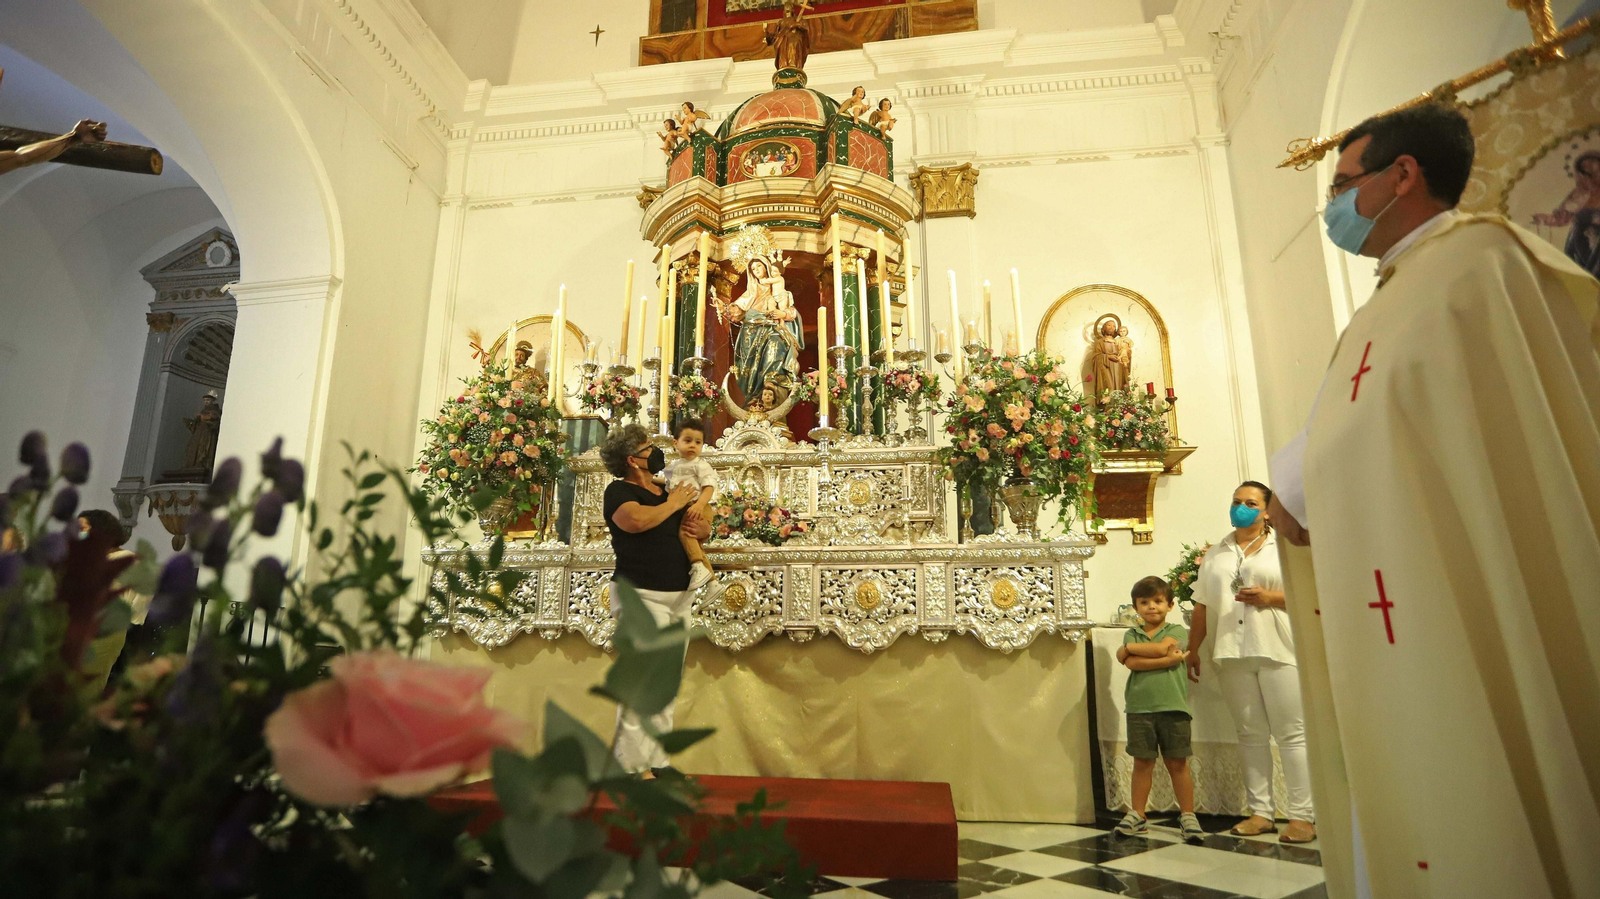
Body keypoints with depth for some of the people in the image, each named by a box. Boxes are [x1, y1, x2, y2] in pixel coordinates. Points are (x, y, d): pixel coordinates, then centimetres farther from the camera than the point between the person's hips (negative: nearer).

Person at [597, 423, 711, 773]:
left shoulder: (667, 491, 17)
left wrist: (703, 528, 0)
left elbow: (704, 525, 24)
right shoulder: (619, 491, -5)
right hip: (642, 596, -8)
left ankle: (658, 760, 20)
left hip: (679, 598, 8)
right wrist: (674, 504, -13)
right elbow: (636, 520, -28)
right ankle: (631, 764, -3)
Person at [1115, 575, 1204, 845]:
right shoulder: (1132, 634, 9)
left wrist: (1129, 648, -6)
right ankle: (1137, 816, 18)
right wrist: (1168, 659, -16)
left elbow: (1161, 647, -17)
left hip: (1173, 706, -2)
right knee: (1142, 762, 9)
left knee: (1177, 763, 5)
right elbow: (1132, 664, -8)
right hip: (1139, 708, 2)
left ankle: (1187, 816, 16)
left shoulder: (1177, 631, 4)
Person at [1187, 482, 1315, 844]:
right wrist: (1193, 650, 11)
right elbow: (1202, 607, 15)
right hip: (1233, 655, 4)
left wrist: (1269, 597, -16)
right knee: (1251, 735, 7)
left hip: (1278, 651, -3)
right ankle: (1261, 812, 14)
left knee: (1292, 734, -2)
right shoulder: (1215, 554, 16)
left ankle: (1302, 816, 5)